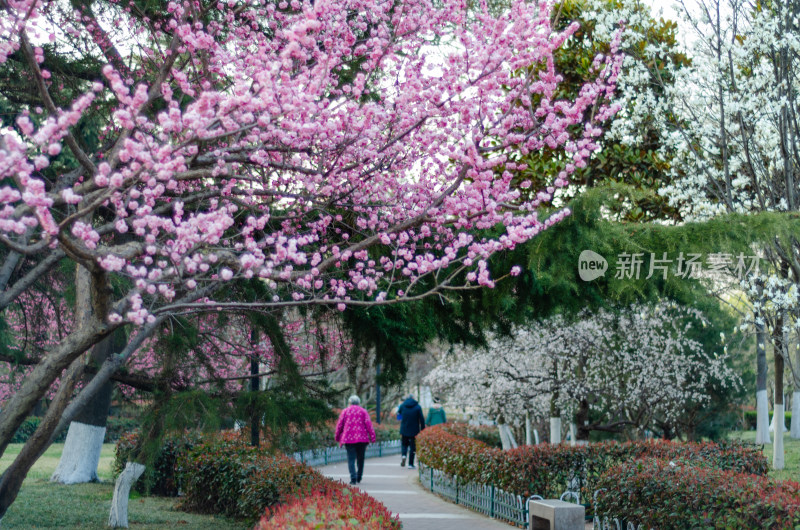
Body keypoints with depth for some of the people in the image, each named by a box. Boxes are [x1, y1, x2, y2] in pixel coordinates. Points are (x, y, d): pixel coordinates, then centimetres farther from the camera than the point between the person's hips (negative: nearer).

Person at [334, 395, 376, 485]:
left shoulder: (345, 411, 9)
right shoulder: (363, 411, 8)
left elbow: (339, 425, 8)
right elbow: (368, 424, -2)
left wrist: (337, 437, 19)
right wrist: (372, 436, -3)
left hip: (349, 439, -1)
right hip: (362, 438, 1)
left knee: (351, 459, -2)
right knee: (360, 459, 14)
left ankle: (353, 478, -15)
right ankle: (359, 478, 20)